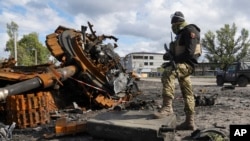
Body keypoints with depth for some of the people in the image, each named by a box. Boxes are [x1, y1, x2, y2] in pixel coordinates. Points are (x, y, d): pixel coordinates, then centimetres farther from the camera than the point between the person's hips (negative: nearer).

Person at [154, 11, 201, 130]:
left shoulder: (190, 30, -7)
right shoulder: (181, 34, 23)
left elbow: (189, 52, -19)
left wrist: (174, 59, -17)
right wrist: (169, 55, 4)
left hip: (187, 63, -10)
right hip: (181, 64, 10)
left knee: (167, 73, -35)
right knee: (187, 94, 8)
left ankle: (167, 107, -37)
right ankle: (190, 122, 12)